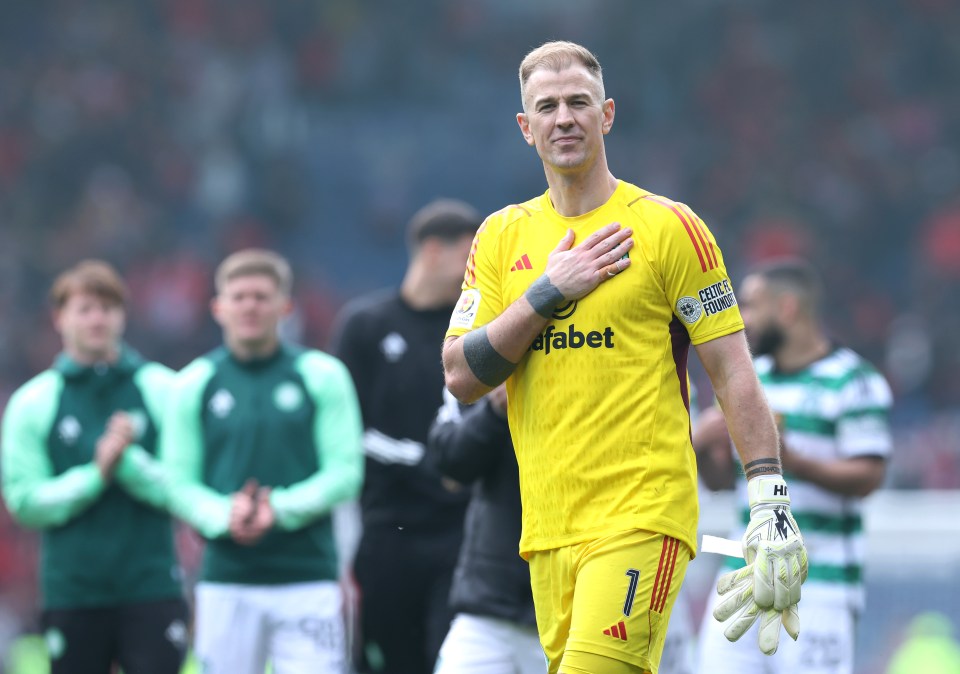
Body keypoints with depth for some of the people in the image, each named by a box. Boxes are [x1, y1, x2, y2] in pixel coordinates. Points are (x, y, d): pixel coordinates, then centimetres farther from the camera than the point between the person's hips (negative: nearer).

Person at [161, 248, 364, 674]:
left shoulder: (322, 375, 4)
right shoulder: (193, 384, 7)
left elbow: (345, 472, -1)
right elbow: (179, 484, 5)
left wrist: (280, 508, -16)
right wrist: (224, 516, -15)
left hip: (307, 579, -1)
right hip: (226, 583, 1)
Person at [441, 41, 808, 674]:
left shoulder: (669, 228, -1)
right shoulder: (503, 236, 12)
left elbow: (733, 373, -2)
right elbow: (461, 376, 4)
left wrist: (771, 501, -10)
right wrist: (550, 292, -7)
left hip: (644, 519, -5)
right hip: (548, 523, 5)